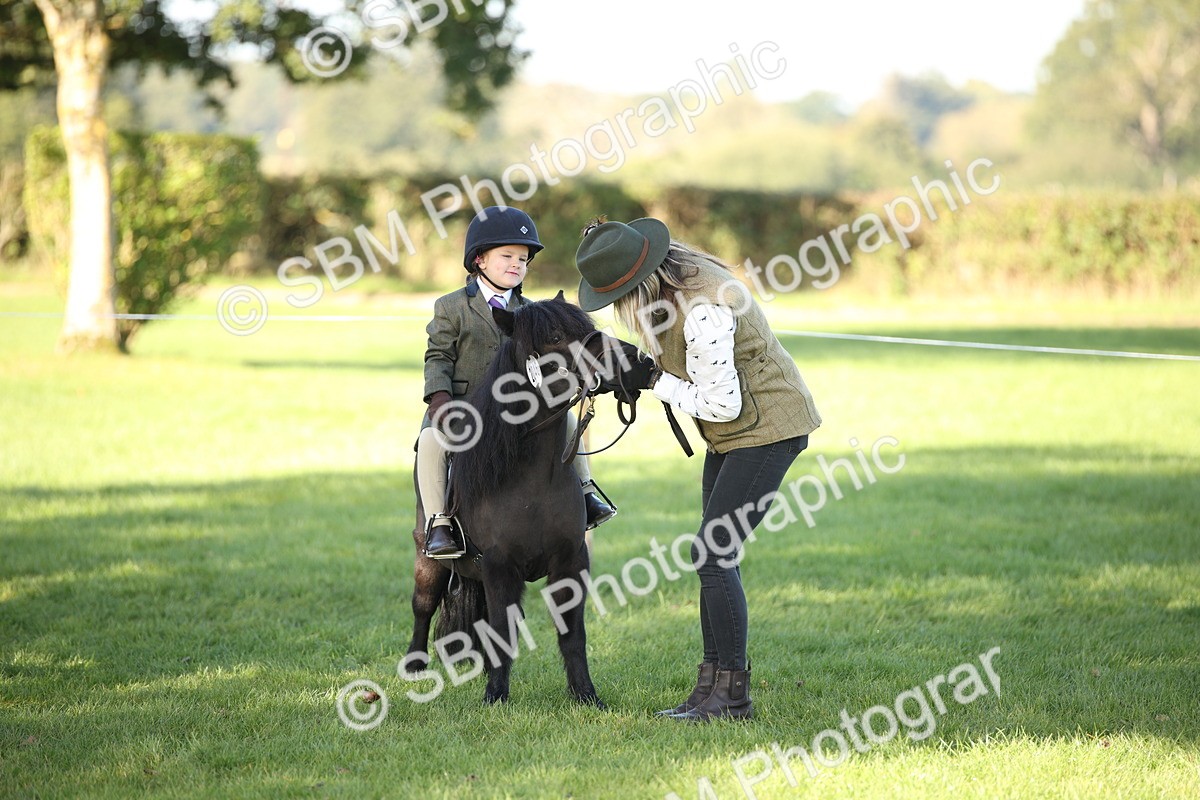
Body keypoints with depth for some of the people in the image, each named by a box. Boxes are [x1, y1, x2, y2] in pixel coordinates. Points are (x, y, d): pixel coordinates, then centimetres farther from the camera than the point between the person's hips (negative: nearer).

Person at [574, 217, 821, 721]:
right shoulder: (669, 272, -2)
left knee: (712, 554, -13)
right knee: (716, 556, 9)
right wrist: (645, 369, 1)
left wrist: (655, 383, -14)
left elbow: (722, 403, -24)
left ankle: (731, 694, -8)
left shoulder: (703, 312, -30)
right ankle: (715, 685, 14)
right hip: (732, 432, 10)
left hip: (767, 428, -10)